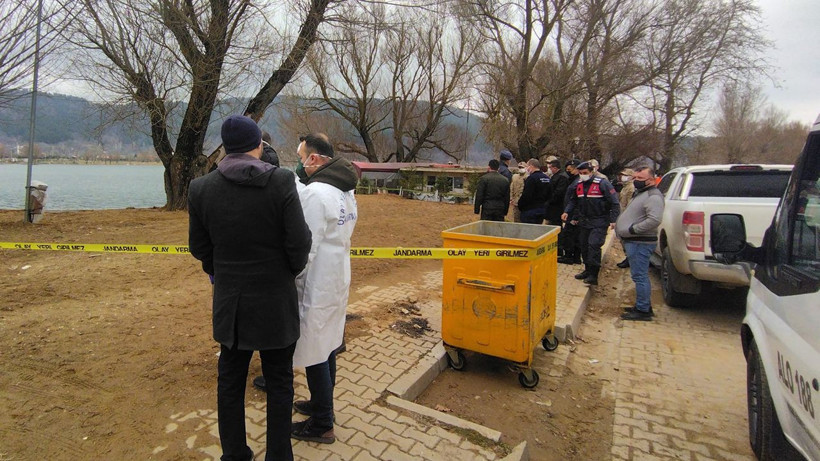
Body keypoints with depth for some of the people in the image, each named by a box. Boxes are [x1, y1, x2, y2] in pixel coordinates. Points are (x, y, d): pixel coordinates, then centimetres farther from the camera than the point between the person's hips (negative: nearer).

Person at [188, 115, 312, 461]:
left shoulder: (201, 188, -6)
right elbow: (300, 242, -16)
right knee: (279, 383, 15)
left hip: (229, 301, 3)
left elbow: (199, 247, 2)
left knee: (230, 381, 20)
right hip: (276, 302, -3)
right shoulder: (281, 182, -16)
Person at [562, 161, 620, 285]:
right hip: (584, 221, 7)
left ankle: (593, 275, -10)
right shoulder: (579, 185, 7)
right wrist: (567, 212, 4)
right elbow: (573, 201, 20)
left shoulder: (602, 183, -12)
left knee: (594, 245, -16)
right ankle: (588, 270, 27)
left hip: (599, 222, -7)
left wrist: (613, 220, -17)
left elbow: (614, 203, -11)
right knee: (584, 246, 11)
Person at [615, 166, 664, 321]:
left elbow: (654, 220, -27)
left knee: (640, 276, -6)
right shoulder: (640, 193, 19)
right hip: (634, 241, 11)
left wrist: (633, 229, -22)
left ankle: (643, 310, 1)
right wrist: (621, 226, 13)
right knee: (640, 276, 17)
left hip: (640, 243, -11)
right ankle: (644, 306, 28)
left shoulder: (653, 196, -14)